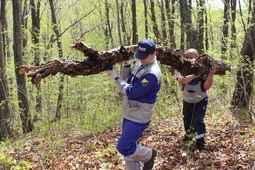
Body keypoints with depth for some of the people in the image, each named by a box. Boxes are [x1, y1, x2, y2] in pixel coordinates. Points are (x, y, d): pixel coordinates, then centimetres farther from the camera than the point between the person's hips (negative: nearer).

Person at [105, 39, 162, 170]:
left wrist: (115, 78, -15)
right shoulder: (139, 64, 5)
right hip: (129, 114, 9)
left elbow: (131, 92, -23)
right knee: (128, 146, 16)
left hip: (138, 118, -9)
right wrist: (126, 65, -2)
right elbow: (127, 80, 14)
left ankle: (148, 155, 18)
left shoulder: (152, 74, -24)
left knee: (123, 148, -7)